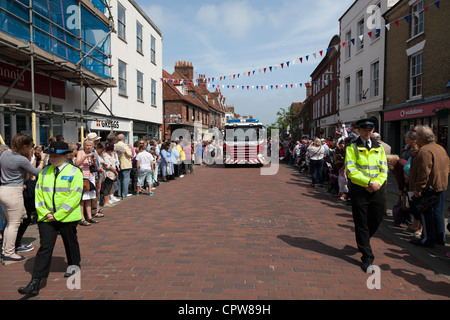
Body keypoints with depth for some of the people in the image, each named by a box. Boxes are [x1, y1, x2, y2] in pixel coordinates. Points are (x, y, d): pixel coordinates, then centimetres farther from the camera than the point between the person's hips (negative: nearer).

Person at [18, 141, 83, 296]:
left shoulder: (74, 172, -9)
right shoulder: (44, 172, 7)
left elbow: (74, 197, -14)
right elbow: (38, 194, 6)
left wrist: (57, 215, -16)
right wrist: (45, 213, -7)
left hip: (67, 217, -3)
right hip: (46, 217, 3)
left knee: (70, 242, 15)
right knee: (45, 247, -1)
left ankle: (74, 264, 41)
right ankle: (35, 283, 2)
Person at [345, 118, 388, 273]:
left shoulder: (379, 147, 11)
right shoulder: (352, 147, -2)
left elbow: (384, 170, 8)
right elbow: (351, 170, -12)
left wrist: (377, 183, -10)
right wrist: (369, 182, -18)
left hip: (376, 190, 4)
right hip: (359, 190, -4)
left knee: (377, 220, 11)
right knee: (361, 224, 1)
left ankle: (362, 241, 41)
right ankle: (367, 258, 11)